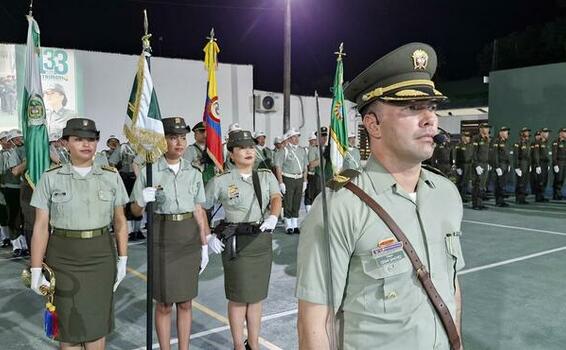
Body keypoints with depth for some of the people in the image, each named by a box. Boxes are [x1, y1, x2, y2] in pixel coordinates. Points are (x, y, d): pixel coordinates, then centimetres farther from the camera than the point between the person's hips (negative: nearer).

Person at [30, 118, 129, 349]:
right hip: (63, 259, -1)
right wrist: (36, 271, -6)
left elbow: (120, 221, 5)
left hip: (101, 257, 1)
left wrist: (122, 261, 3)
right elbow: (41, 226, -4)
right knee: (69, 324, 6)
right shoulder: (51, 178, -3)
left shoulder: (111, 177, 1)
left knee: (97, 321, 10)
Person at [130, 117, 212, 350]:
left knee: (185, 303, 12)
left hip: (189, 239, 3)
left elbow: (199, 212, 8)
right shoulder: (149, 172, -5)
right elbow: (135, 211, -1)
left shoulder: (193, 173, 5)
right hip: (162, 239, -3)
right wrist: (143, 200, -23)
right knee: (164, 304, 7)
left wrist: (204, 246, 7)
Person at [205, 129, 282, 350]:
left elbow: (276, 198, -9)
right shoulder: (220, 181, -4)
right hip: (236, 242, -3)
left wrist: (273, 217, -28)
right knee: (239, 297, 4)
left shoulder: (266, 176, 6)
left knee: (256, 295, 14)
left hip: (262, 240, 4)